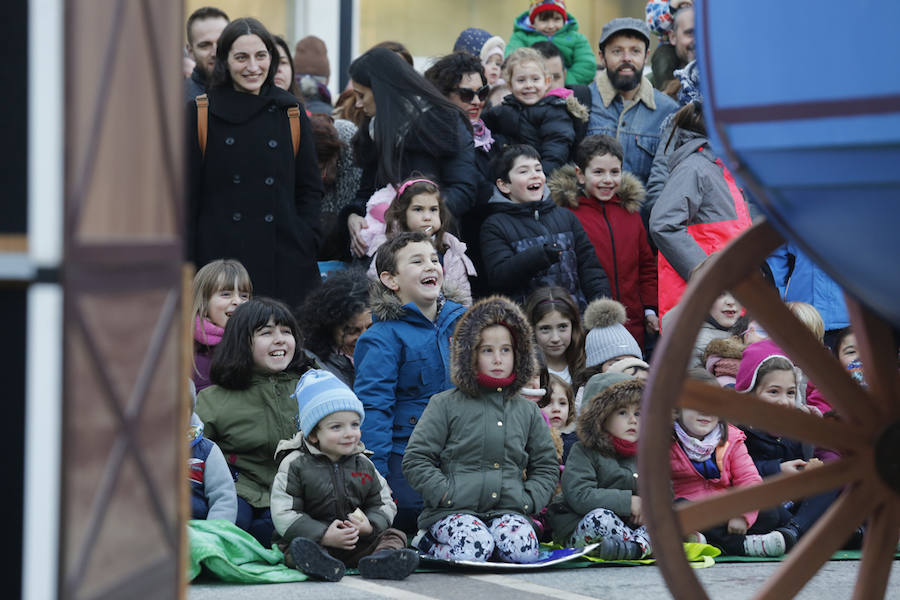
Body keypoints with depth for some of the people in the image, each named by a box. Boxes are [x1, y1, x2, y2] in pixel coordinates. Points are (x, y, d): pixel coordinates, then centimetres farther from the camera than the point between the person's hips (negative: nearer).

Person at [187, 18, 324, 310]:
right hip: (220, 256, -2)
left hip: (284, 263, 2)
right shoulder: (200, 114, 3)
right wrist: (186, 262, -3)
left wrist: (305, 246, 1)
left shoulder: (290, 113, 9)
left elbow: (310, 189, 13)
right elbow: (186, 195, 3)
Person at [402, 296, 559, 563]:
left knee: (523, 550, -31)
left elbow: (547, 466, 23)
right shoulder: (445, 405, 6)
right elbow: (415, 460, 2)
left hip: (508, 509, 3)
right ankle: (426, 543, -2)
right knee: (474, 549, -34)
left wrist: (528, 500, 4)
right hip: (455, 510, -3)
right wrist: (447, 494, -10)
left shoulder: (528, 411, 18)